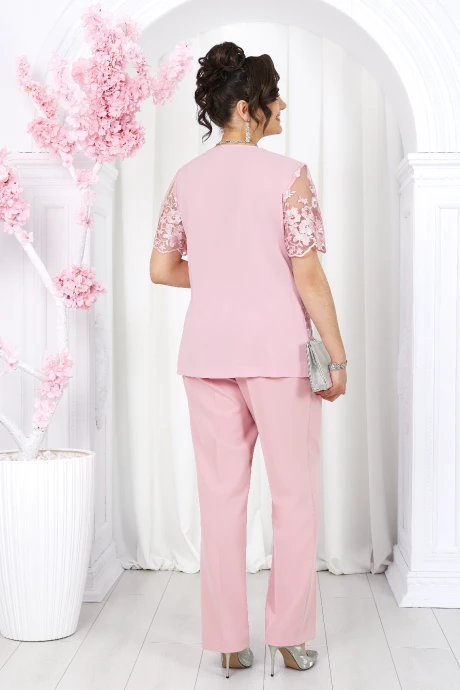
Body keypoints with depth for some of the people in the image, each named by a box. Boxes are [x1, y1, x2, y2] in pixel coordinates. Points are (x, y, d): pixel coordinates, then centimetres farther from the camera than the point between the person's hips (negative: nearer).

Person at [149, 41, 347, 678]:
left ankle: (229, 642, 19)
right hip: (279, 351, -4)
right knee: (294, 496, 10)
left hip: (208, 354, 5)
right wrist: (338, 356, -5)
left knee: (221, 498, 10)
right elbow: (307, 276, -12)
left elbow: (162, 268, 7)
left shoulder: (186, 179, 5)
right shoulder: (288, 175, -9)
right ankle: (289, 637, 18)